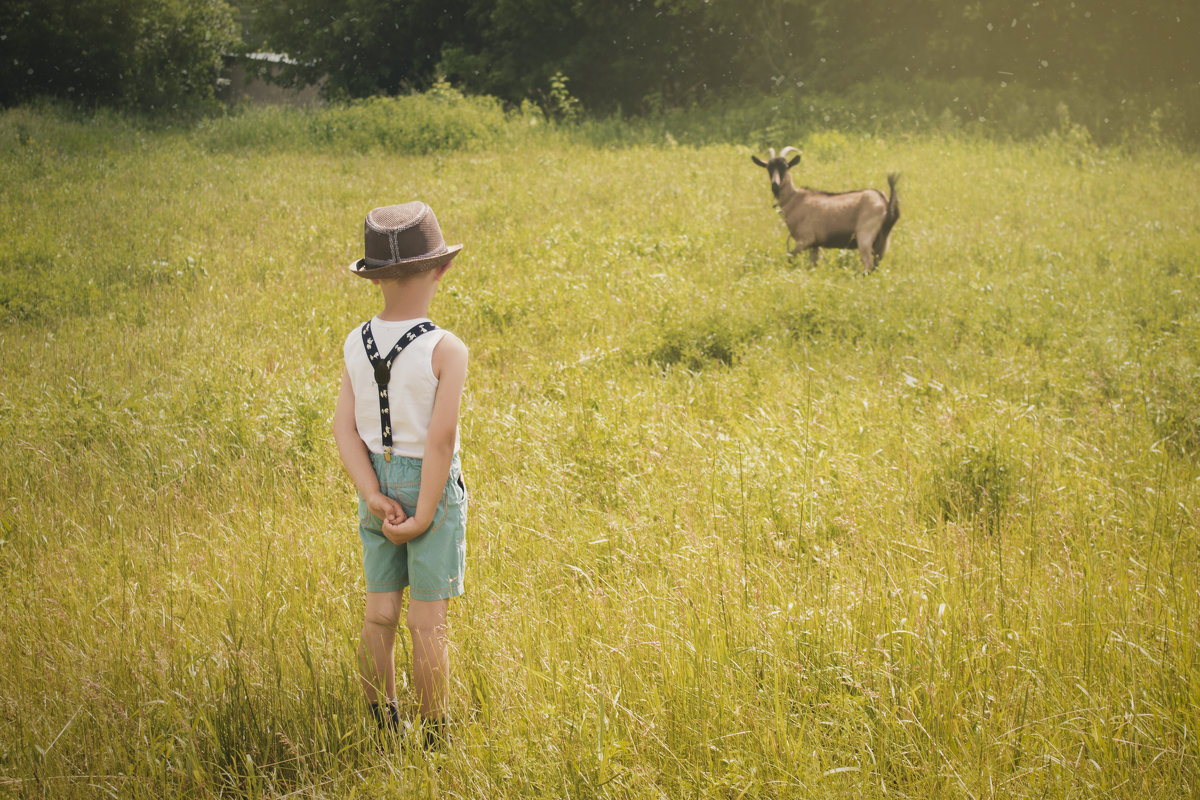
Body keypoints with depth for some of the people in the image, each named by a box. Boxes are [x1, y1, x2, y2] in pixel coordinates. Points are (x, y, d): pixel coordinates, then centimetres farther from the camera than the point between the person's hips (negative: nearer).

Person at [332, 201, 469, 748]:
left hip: (378, 485, 5)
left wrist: (374, 497, -10)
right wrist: (423, 517, -16)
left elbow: (345, 430, -7)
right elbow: (440, 438, -21)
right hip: (432, 487, -5)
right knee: (428, 623, 2)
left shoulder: (356, 345, -3)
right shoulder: (446, 350, -18)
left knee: (380, 614, 13)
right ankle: (435, 744, 11)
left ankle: (383, 738, 23)